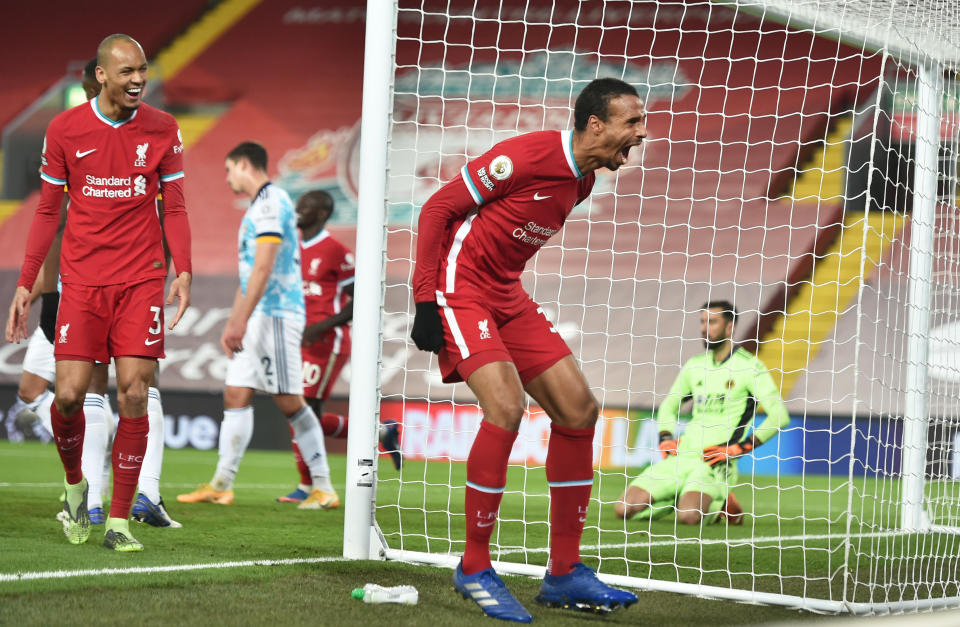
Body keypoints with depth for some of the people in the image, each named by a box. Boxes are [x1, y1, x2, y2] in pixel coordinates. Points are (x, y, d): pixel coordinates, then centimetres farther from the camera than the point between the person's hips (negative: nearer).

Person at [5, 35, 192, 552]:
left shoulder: (162, 130, 4)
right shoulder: (64, 130, 2)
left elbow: (173, 208, 9)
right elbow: (48, 211, 9)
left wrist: (183, 271, -5)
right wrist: (25, 283, 6)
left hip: (141, 281, 0)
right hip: (82, 280, 0)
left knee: (134, 394, -7)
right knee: (69, 394, -8)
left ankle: (119, 522, 0)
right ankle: (75, 485, 22)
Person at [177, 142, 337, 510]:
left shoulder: (271, 202, -11)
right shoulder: (258, 207, 21)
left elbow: (263, 267, -20)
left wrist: (241, 321, -23)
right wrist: (232, 322, 22)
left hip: (276, 314, -10)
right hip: (258, 317, 10)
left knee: (290, 402, -9)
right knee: (235, 396, 5)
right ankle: (221, 486, 7)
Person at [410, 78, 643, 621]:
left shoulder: (583, 180, 7)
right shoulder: (529, 155, -20)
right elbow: (438, 207, -16)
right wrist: (426, 299, -18)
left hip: (506, 294, 9)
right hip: (459, 288, -9)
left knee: (579, 408, 2)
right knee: (506, 406, -24)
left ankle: (565, 574, 9)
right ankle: (474, 568, -9)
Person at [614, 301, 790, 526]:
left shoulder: (749, 366, -3)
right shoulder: (695, 364, 16)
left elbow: (779, 415, -10)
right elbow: (669, 405, 30)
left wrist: (739, 447, -15)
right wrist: (666, 437, 10)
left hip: (715, 463, -6)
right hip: (681, 456, 6)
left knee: (689, 516, -34)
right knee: (624, 508, -10)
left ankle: (719, 505, 1)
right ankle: (683, 499, 14)